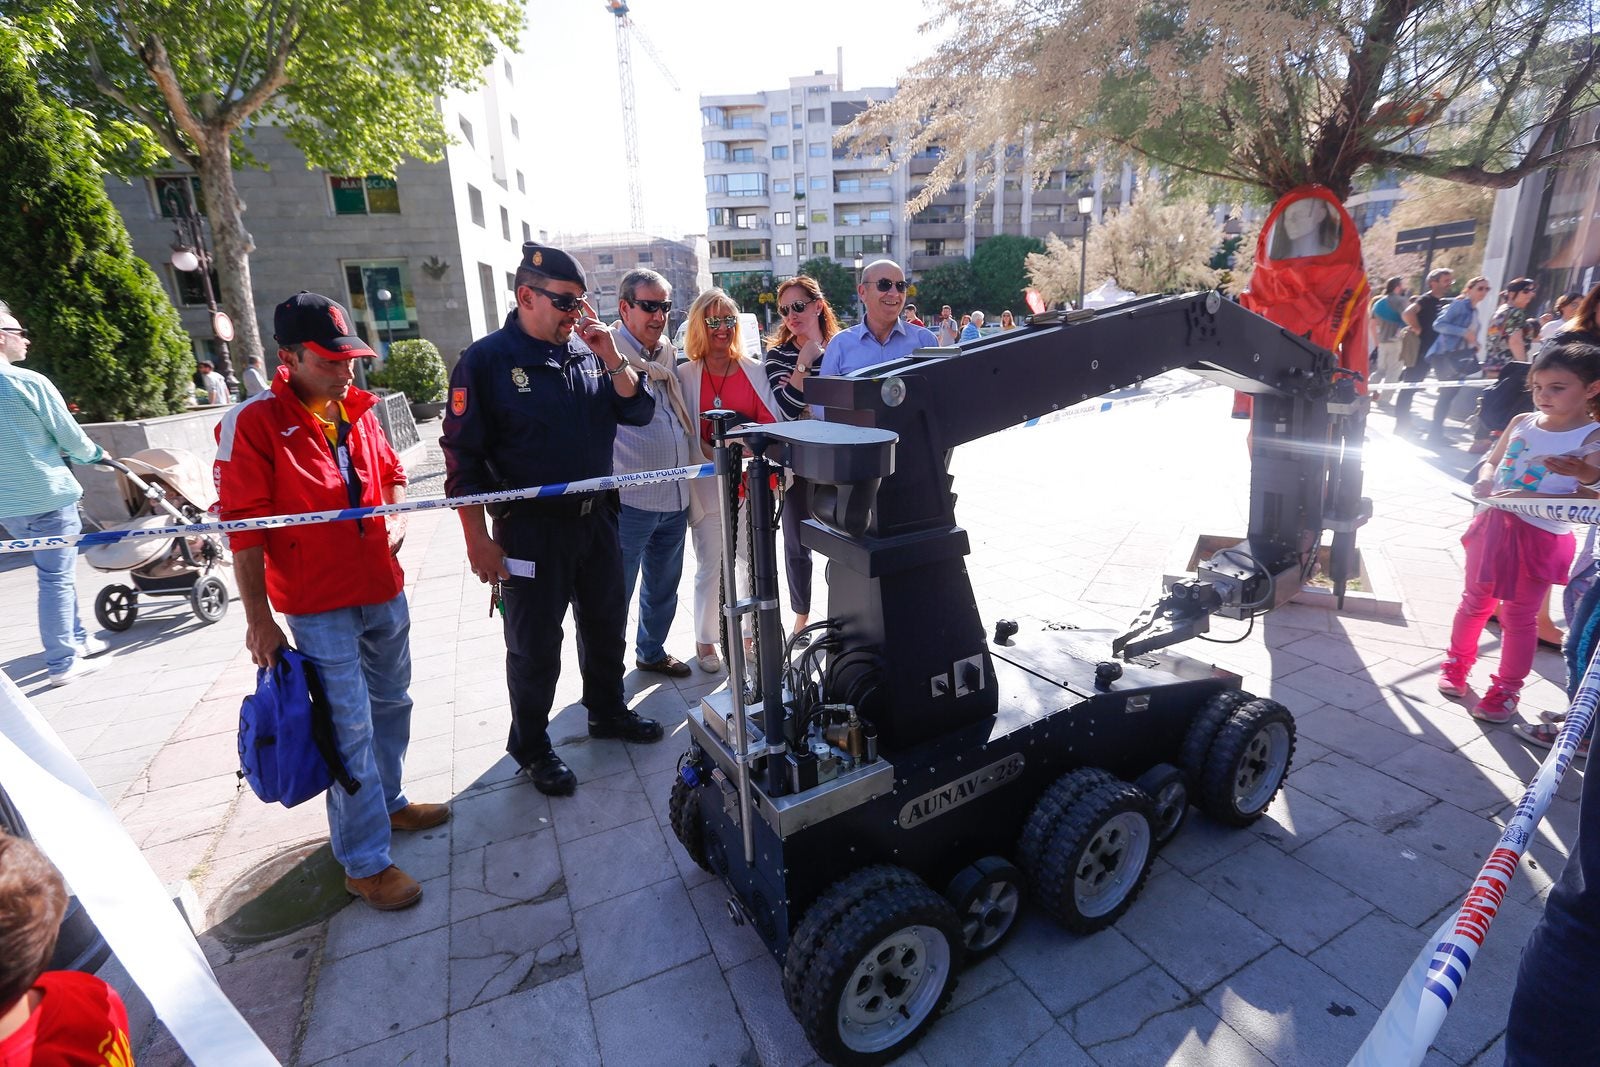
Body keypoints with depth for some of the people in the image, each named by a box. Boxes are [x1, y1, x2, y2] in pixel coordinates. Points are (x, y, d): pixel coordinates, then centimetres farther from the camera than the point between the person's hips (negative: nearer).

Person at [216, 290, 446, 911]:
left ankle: (387, 802, 42)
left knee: (391, 703, 19)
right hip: (319, 607, -6)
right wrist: (259, 618, -13)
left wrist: (396, 519, 0)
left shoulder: (357, 411, 6)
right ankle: (364, 862, 16)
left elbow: (391, 474, 20)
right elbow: (243, 529, -14)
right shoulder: (252, 424, -13)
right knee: (351, 729, 0)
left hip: (384, 590, 7)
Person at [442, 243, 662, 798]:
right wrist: (478, 538, -13)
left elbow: (638, 412, 2)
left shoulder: (588, 350, 5)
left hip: (597, 517, 5)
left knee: (606, 624, 19)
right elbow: (464, 458, -10)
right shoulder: (487, 360, -9)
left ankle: (608, 711, 42)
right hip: (531, 528, -5)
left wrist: (612, 358, -12)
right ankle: (531, 748, 28)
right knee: (534, 645, 8)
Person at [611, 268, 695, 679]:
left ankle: (652, 651, 40)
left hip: (674, 499, 7)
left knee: (663, 586, 21)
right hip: (627, 502, -7)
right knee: (616, 592, 4)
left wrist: (692, 471, 18)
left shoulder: (669, 356, 13)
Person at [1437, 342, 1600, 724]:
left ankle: (1506, 690, 22)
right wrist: (1485, 481, -4)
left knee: (1519, 616, 8)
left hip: (1539, 538, -4)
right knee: (1475, 601, 17)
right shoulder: (1521, 423, 3)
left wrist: (1531, 497, -28)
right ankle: (1457, 664, 35)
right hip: (1494, 524, 4)